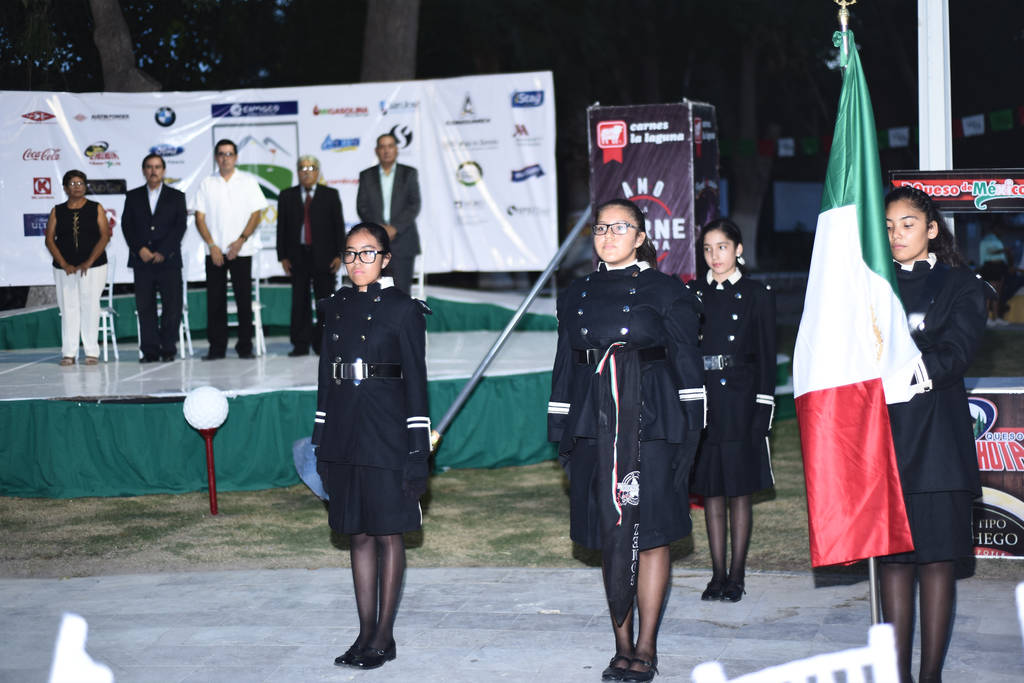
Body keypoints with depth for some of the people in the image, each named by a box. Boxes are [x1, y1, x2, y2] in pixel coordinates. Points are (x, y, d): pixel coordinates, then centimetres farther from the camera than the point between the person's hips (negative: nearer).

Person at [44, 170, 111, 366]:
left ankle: (92, 352, 3)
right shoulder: (57, 211, 8)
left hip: (93, 266, -1)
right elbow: (49, 240, 3)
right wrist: (64, 264, -9)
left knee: (90, 307, -2)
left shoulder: (96, 208, 4)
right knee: (68, 308, 0)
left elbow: (105, 236, -2)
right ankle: (68, 353, 4)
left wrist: (89, 262, -11)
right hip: (65, 268, 1)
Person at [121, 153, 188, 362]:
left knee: (172, 306, -3)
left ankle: (168, 349, 5)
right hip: (142, 260, 1)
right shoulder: (133, 196, 12)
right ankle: (150, 350, 4)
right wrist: (140, 249, -9)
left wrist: (163, 252, -10)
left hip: (168, 259, -1)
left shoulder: (176, 196, 8)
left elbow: (180, 227, 0)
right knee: (145, 307, 1)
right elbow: (127, 225, 5)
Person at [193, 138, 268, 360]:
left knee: (244, 298, -2)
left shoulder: (248, 182, 5)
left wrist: (241, 241, -11)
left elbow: (256, 215, 1)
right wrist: (212, 245, -6)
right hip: (214, 251, 1)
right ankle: (217, 346, 5)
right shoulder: (207, 184, 8)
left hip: (241, 250, -1)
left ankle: (245, 346, 5)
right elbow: (200, 218, 5)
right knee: (215, 300, 0)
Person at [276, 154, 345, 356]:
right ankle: (301, 344, 6)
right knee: (299, 302, 2)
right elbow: (281, 228, 8)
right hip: (298, 256, 1)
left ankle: (322, 343, 8)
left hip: (323, 256, -1)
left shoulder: (330, 195, 6)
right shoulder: (287, 196, 9)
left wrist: (338, 254, -5)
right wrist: (283, 256, 0)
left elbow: (339, 225, 3)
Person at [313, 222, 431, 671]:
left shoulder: (402, 309, -3)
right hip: (345, 432, 5)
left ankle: (385, 636, 10)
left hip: (386, 432, -5)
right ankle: (365, 633, 17)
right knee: (360, 535, 10)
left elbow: (416, 380, -5)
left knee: (388, 533, 2)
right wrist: (322, 444, 10)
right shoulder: (336, 308, 11)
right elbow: (326, 376, 13)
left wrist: (418, 449, -9)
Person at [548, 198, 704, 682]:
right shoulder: (577, 296, 13)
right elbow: (566, 368, 15)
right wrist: (561, 433, 11)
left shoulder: (665, 291, 2)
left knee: (649, 533, -1)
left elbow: (686, 361, 0)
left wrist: (690, 428, -6)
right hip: (596, 429, 3)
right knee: (610, 537, 6)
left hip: (652, 425, -3)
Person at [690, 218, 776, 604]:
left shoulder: (757, 295, 2)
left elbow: (767, 358, 0)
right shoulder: (694, 295, 9)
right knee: (711, 491, 7)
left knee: (740, 491, 2)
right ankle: (718, 574, 14)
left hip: (741, 404, -3)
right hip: (703, 404, 3)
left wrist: (762, 412, -7)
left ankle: (737, 576, 9)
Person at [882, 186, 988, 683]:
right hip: (882, 432, 2)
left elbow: (954, 355, -7)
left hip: (937, 435, -2)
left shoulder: (960, 285, 7)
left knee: (937, 554, -1)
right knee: (892, 555, 2)